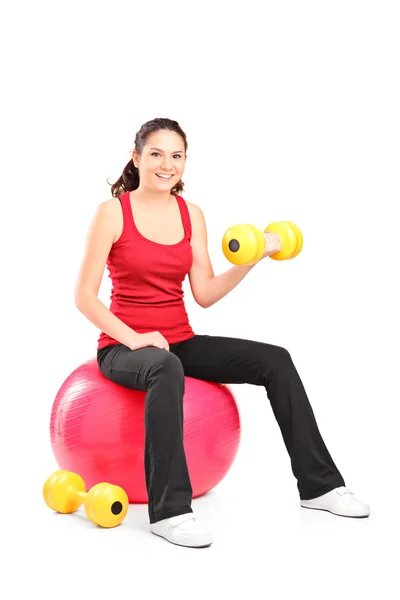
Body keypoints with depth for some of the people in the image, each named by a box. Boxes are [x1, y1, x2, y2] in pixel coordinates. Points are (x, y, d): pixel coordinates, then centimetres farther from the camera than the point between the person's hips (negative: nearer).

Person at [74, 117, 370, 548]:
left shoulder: (192, 215, 7)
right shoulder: (112, 212, -7)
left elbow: (204, 294, 5)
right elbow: (84, 295, -10)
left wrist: (250, 259, -7)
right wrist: (133, 338, -22)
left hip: (179, 341, 5)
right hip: (123, 347, -5)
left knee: (274, 360, -10)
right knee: (166, 368, -41)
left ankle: (318, 485, 0)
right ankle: (169, 509, -37)